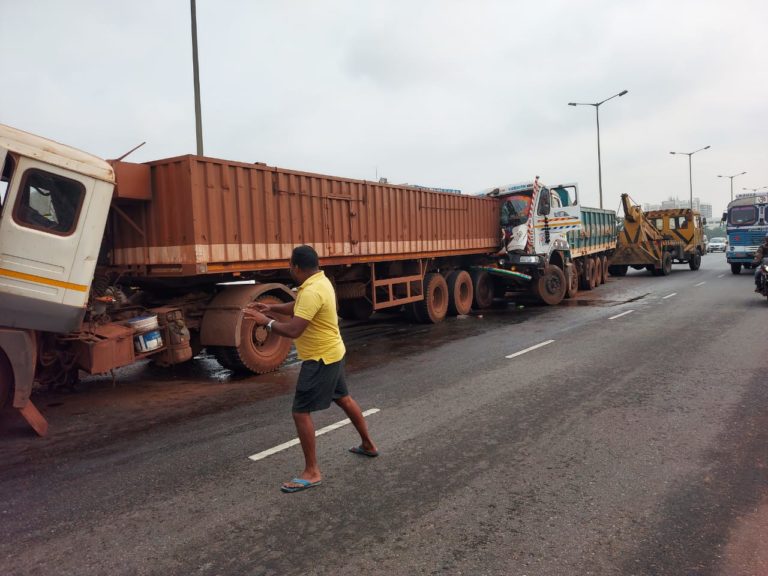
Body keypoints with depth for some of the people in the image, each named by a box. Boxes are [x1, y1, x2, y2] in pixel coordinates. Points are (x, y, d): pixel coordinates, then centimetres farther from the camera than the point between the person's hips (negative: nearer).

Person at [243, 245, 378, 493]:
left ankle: (311, 472, 4)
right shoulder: (320, 281, 5)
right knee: (344, 398, 25)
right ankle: (368, 445, 41)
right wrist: (272, 308, 9)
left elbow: (293, 330, -32)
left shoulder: (312, 291, -27)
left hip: (320, 359, -10)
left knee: (301, 412, -4)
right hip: (331, 354, 10)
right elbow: (298, 308, 19)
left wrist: (266, 321, -17)